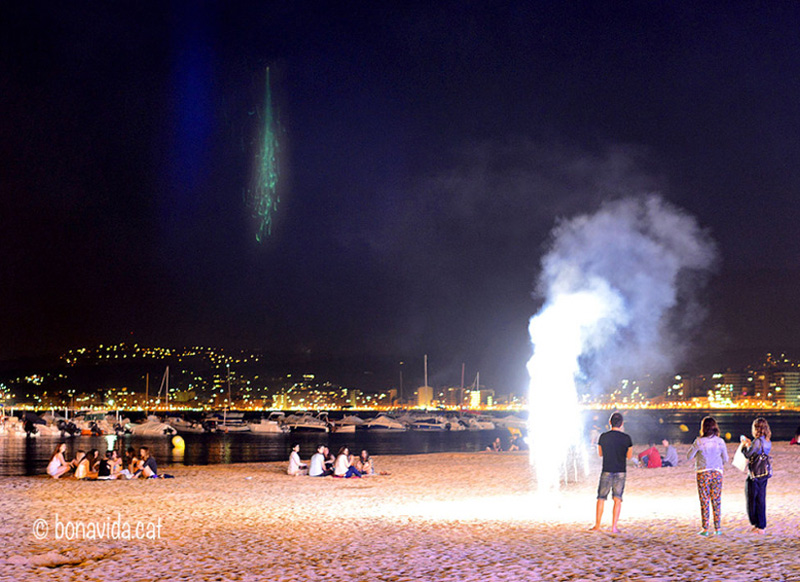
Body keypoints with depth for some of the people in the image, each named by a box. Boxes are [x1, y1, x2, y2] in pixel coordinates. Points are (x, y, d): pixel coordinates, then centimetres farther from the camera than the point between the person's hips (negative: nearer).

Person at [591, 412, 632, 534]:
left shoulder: (603, 437, -5)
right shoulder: (626, 438, -4)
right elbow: (629, 456, 6)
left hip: (607, 472, 0)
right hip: (621, 472, 0)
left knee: (601, 498, 9)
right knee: (617, 499, 5)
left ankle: (597, 525, 11)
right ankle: (614, 527, 1)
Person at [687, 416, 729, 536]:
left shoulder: (699, 441, -12)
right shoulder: (720, 442, -3)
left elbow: (689, 456, -4)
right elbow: (725, 459, 7)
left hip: (703, 473, -2)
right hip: (717, 473, 2)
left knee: (704, 501, 4)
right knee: (717, 501, 9)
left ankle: (705, 529, 4)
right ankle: (718, 528, 11)